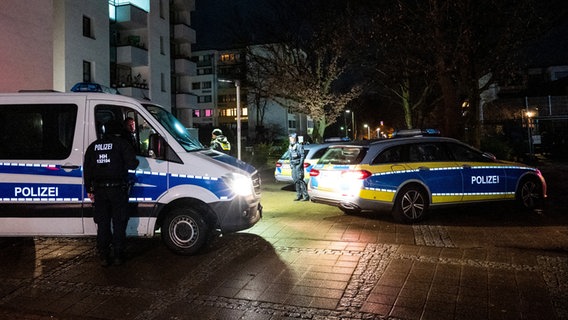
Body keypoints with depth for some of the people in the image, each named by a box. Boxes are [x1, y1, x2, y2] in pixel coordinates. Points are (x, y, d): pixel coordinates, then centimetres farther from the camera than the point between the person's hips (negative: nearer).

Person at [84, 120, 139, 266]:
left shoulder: (93, 146, 12)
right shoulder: (122, 143, -4)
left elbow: (87, 170, 13)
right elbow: (132, 164, -13)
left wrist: (89, 190, 18)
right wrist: (136, 161, 10)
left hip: (99, 190, 4)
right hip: (118, 188, -4)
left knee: (102, 224, 11)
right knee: (119, 223, 7)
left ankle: (104, 256, 14)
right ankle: (118, 255, 10)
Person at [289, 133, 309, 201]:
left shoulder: (299, 146, -9)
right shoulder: (290, 147, 14)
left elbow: (303, 156, -12)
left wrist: (300, 164, -17)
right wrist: (291, 164, 13)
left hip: (299, 165, -8)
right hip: (293, 165, 8)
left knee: (300, 180, -12)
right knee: (295, 181, 8)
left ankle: (306, 196, -8)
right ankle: (299, 195, 16)